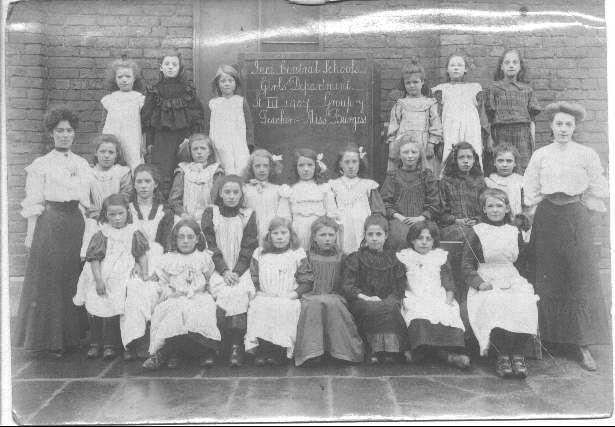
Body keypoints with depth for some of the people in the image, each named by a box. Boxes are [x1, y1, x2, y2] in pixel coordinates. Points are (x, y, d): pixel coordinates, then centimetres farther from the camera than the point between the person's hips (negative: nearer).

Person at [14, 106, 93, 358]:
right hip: (50, 224, -4)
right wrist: (31, 233, -7)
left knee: (74, 279, 5)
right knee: (48, 281, -1)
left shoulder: (83, 164, 13)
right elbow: (33, 204, -1)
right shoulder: (41, 165, 1)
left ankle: (71, 335, 16)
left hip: (77, 224, 4)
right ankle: (49, 338, 8)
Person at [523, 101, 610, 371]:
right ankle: (546, 338, 14)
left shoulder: (587, 155, 2)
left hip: (576, 217, -1)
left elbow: (597, 191, 5)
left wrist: (580, 209, 5)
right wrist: (544, 209, 7)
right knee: (547, 280, 4)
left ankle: (584, 346, 2)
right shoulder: (540, 155, 6)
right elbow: (531, 191, 10)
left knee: (582, 281, -3)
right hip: (547, 218, 1)